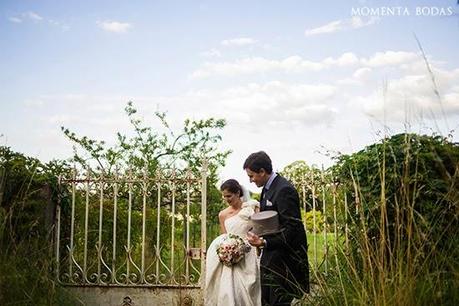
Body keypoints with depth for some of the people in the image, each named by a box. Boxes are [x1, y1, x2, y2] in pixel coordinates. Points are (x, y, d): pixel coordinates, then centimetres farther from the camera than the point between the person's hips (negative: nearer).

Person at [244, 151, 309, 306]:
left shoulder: (284, 190, -19)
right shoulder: (267, 188, 10)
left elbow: (292, 228, -22)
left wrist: (264, 243, -29)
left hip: (283, 258, -9)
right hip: (270, 256, 9)